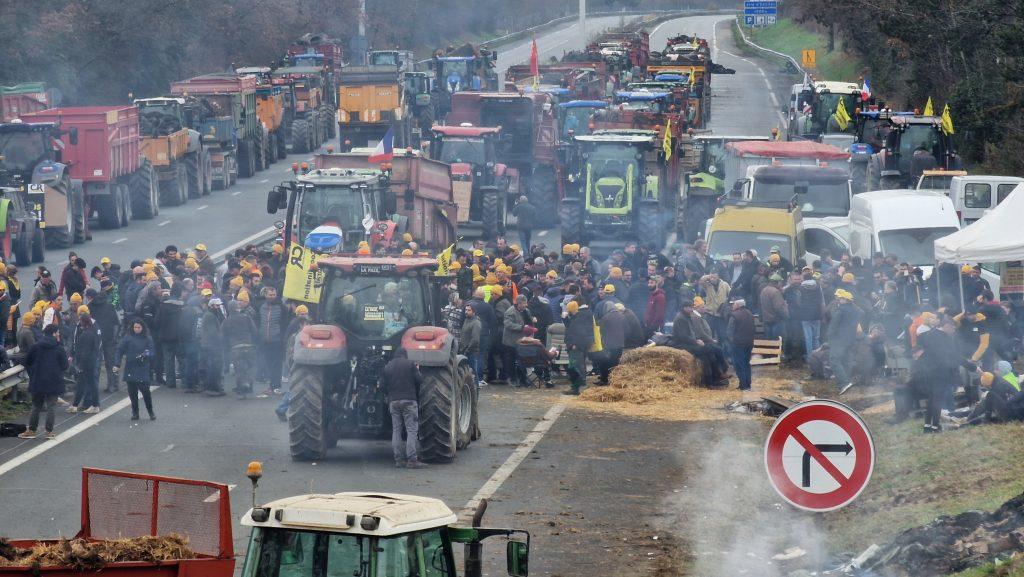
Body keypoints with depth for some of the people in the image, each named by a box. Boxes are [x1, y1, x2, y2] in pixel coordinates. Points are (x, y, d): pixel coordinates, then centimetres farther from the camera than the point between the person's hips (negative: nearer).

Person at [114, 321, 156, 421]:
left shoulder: (147, 339, 3)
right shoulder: (127, 338, 1)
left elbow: (151, 354, 3)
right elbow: (119, 351, 0)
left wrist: (146, 354, -21)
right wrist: (117, 364, -10)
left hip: (143, 370, -1)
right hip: (130, 370, 1)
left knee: (145, 390, -8)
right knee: (132, 392, 4)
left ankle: (151, 412, 9)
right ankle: (135, 413, 16)